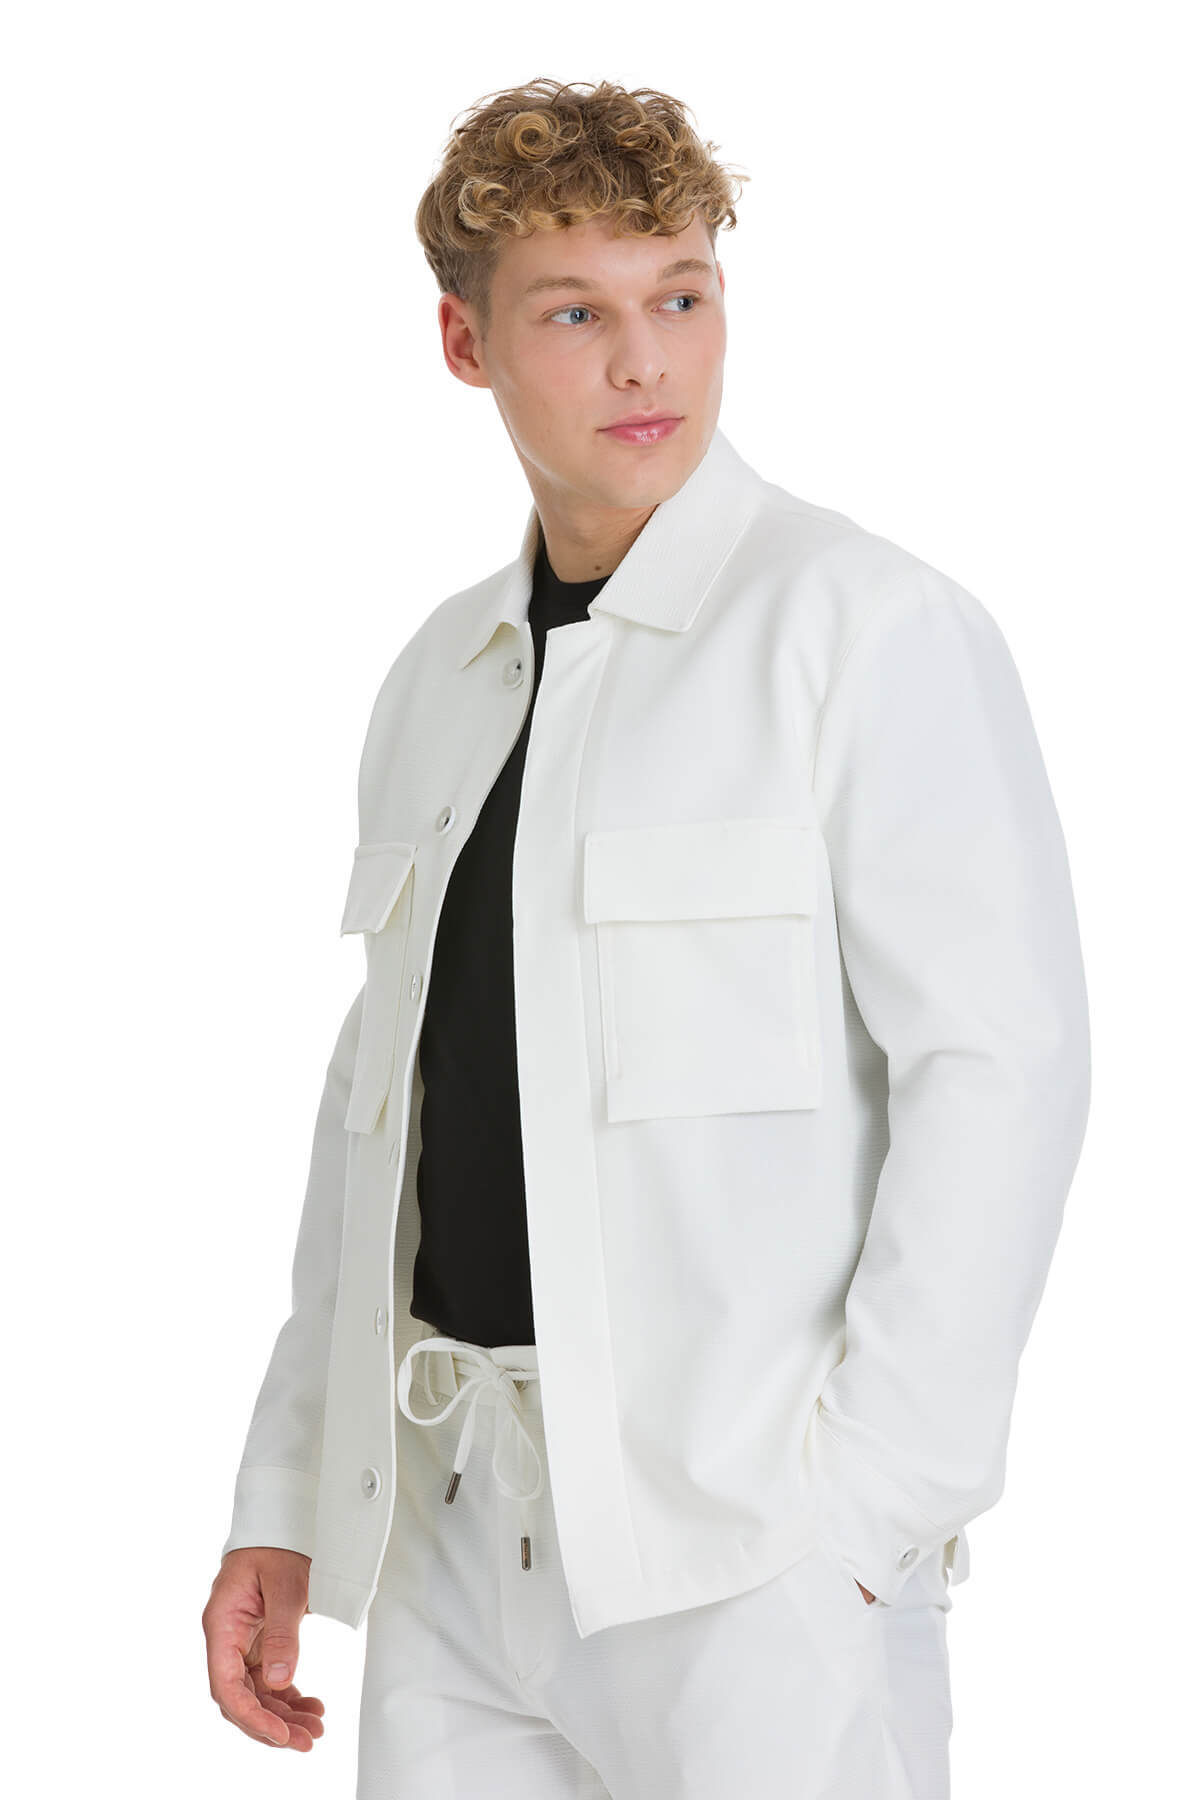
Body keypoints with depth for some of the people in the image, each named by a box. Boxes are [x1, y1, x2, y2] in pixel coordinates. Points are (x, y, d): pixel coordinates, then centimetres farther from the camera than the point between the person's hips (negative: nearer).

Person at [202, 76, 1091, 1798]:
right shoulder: (442, 678, 15)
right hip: (460, 1518, 6)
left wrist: (866, 1494, -17)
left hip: (752, 1525, -6)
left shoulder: (869, 623, -6)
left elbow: (1001, 1060, -13)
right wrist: (283, 1504, 15)